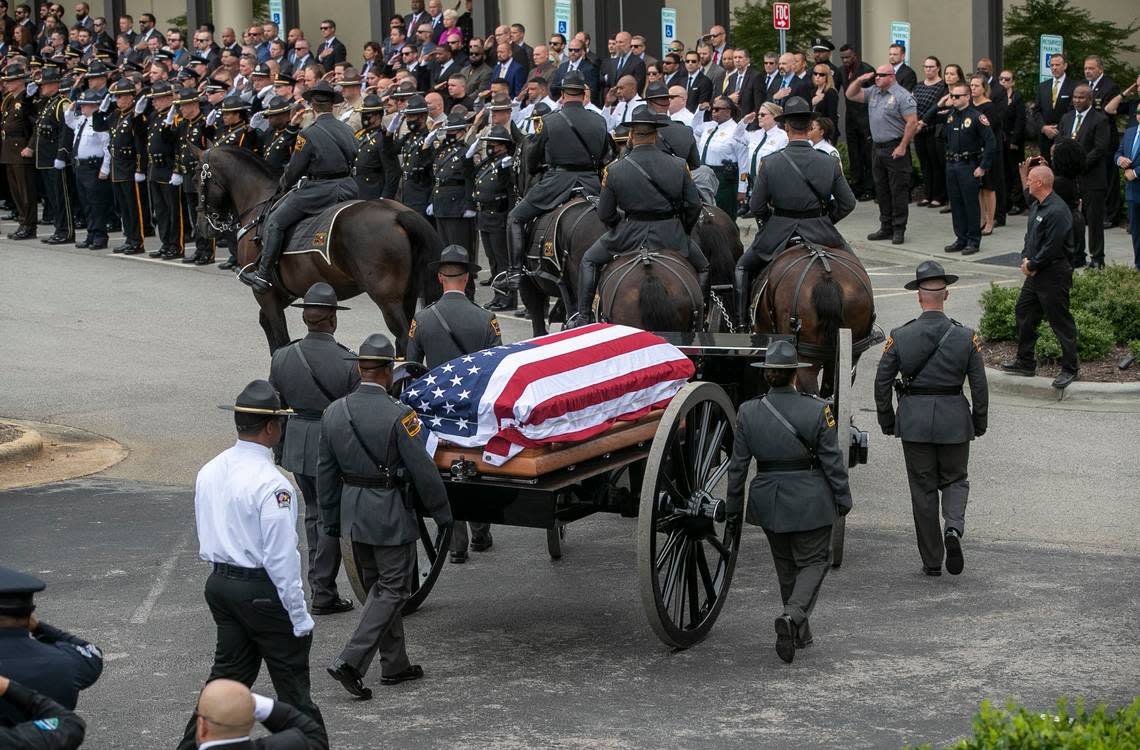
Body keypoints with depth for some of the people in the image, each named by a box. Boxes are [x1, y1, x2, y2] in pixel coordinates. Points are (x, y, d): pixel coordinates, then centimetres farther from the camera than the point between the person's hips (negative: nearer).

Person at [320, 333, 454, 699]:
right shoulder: (398, 415, -19)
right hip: (391, 514, -6)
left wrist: (331, 520, 17)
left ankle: (394, 664, 25)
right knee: (392, 590, 2)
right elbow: (423, 470, -15)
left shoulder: (334, 412, -1)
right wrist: (442, 513, -1)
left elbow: (326, 473, 7)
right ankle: (351, 661, -9)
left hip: (353, 513, 6)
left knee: (378, 587, 18)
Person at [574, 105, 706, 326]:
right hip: (671, 236, 1)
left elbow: (605, 214, -1)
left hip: (629, 233, 0)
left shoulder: (614, 170, -6)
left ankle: (583, 318, 15)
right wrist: (682, 232, 18)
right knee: (702, 268, 25)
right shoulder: (679, 166, -4)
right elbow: (694, 206, 1)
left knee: (589, 261, 22)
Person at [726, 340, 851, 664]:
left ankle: (799, 631, 27)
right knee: (813, 561, 9)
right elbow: (833, 462, -8)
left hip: (768, 500, 3)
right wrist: (843, 498, 4)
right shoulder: (817, 410, -13)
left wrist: (734, 506, 9)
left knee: (785, 564, 19)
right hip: (810, 500, -3)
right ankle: (793, 616, -16)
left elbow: (738, 465, -1)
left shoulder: (748, 412, -7)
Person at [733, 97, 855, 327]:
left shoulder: (769, 163, -9)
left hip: (778, 232, -1)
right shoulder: (830, 163, -5)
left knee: (743, 267, 24)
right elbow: (848, 203, 1)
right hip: (819, 230, 1)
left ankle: (742, 321, 15)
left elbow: (756, 207, -3)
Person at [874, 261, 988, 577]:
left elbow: (882, 383, -2)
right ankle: (954, 528, -10)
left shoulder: (899, 337, -7)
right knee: (955, 479, 19)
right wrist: (979, 424, 10)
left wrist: (887, 422, 10)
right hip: (954, 420, 0)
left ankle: (931, 562, 13)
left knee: (923, 489, 9)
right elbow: (980, 386, -3)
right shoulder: (966, 337, -6)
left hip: (914, 420, 0)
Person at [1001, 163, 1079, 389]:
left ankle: (1070, 368, 8)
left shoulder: (1057, 211, -22)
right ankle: (1025, 362, 27)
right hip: (1036, 272, 10)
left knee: (1060, 321, -1)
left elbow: (1051, 248, -21)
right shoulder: (1037, 205, 8)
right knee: (1024, 313, 16)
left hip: (1054, 275, -10)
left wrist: (1032, 265, -12)